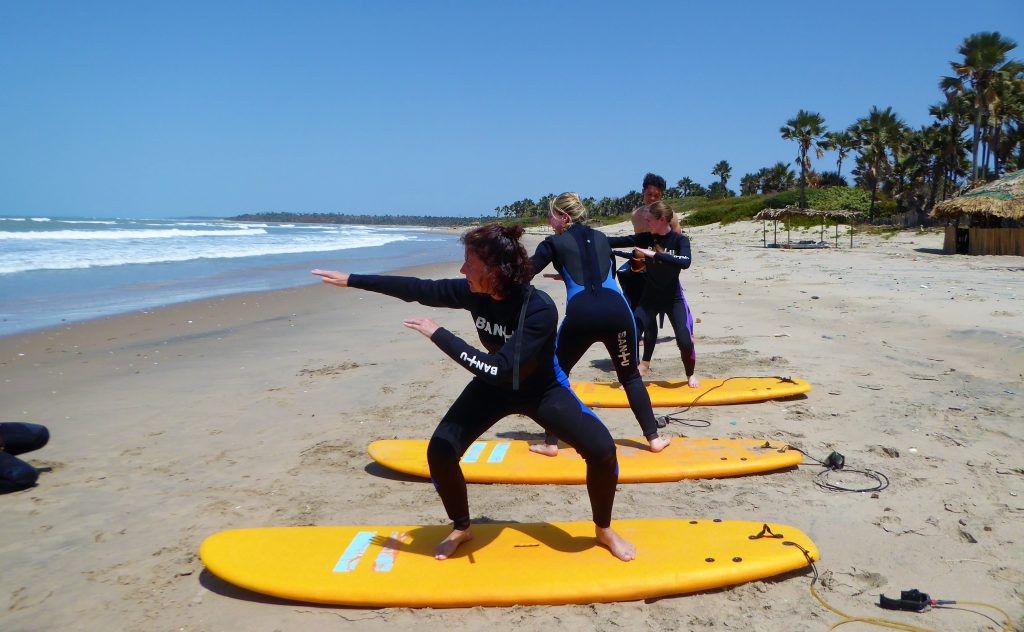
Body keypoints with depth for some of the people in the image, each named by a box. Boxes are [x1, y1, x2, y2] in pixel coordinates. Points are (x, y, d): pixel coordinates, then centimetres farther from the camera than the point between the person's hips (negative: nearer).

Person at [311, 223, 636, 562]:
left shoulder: (540, 309, -35)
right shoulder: (474, 292, -20)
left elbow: (503, 370, -41)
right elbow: (418, 289, -9)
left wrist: (439, 335, -39)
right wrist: (352, 280, -5)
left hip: (542, 389, -4)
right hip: (494, 387, 4)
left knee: (602, 449, -20)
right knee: (440, 451, -11)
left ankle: (604, 530, 9)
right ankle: (461, 528, 17)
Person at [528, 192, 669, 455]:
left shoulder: (554, 243, 9)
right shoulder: (601, 237, 21)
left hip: (580, 316, -3)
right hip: (617, 311, 3)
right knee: (630, 376, 20)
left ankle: (551, 443, 16)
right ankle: (654, 438, 18)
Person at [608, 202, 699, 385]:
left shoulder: (679, 240, -12)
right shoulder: (645, 238, -3)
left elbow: (685, 262, -30)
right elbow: (618, 241, -8)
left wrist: (654, 254, -34)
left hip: (673, 298, -3)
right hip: (649, 298, 3)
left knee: (684, 340, -10)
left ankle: (690, 375, 18)